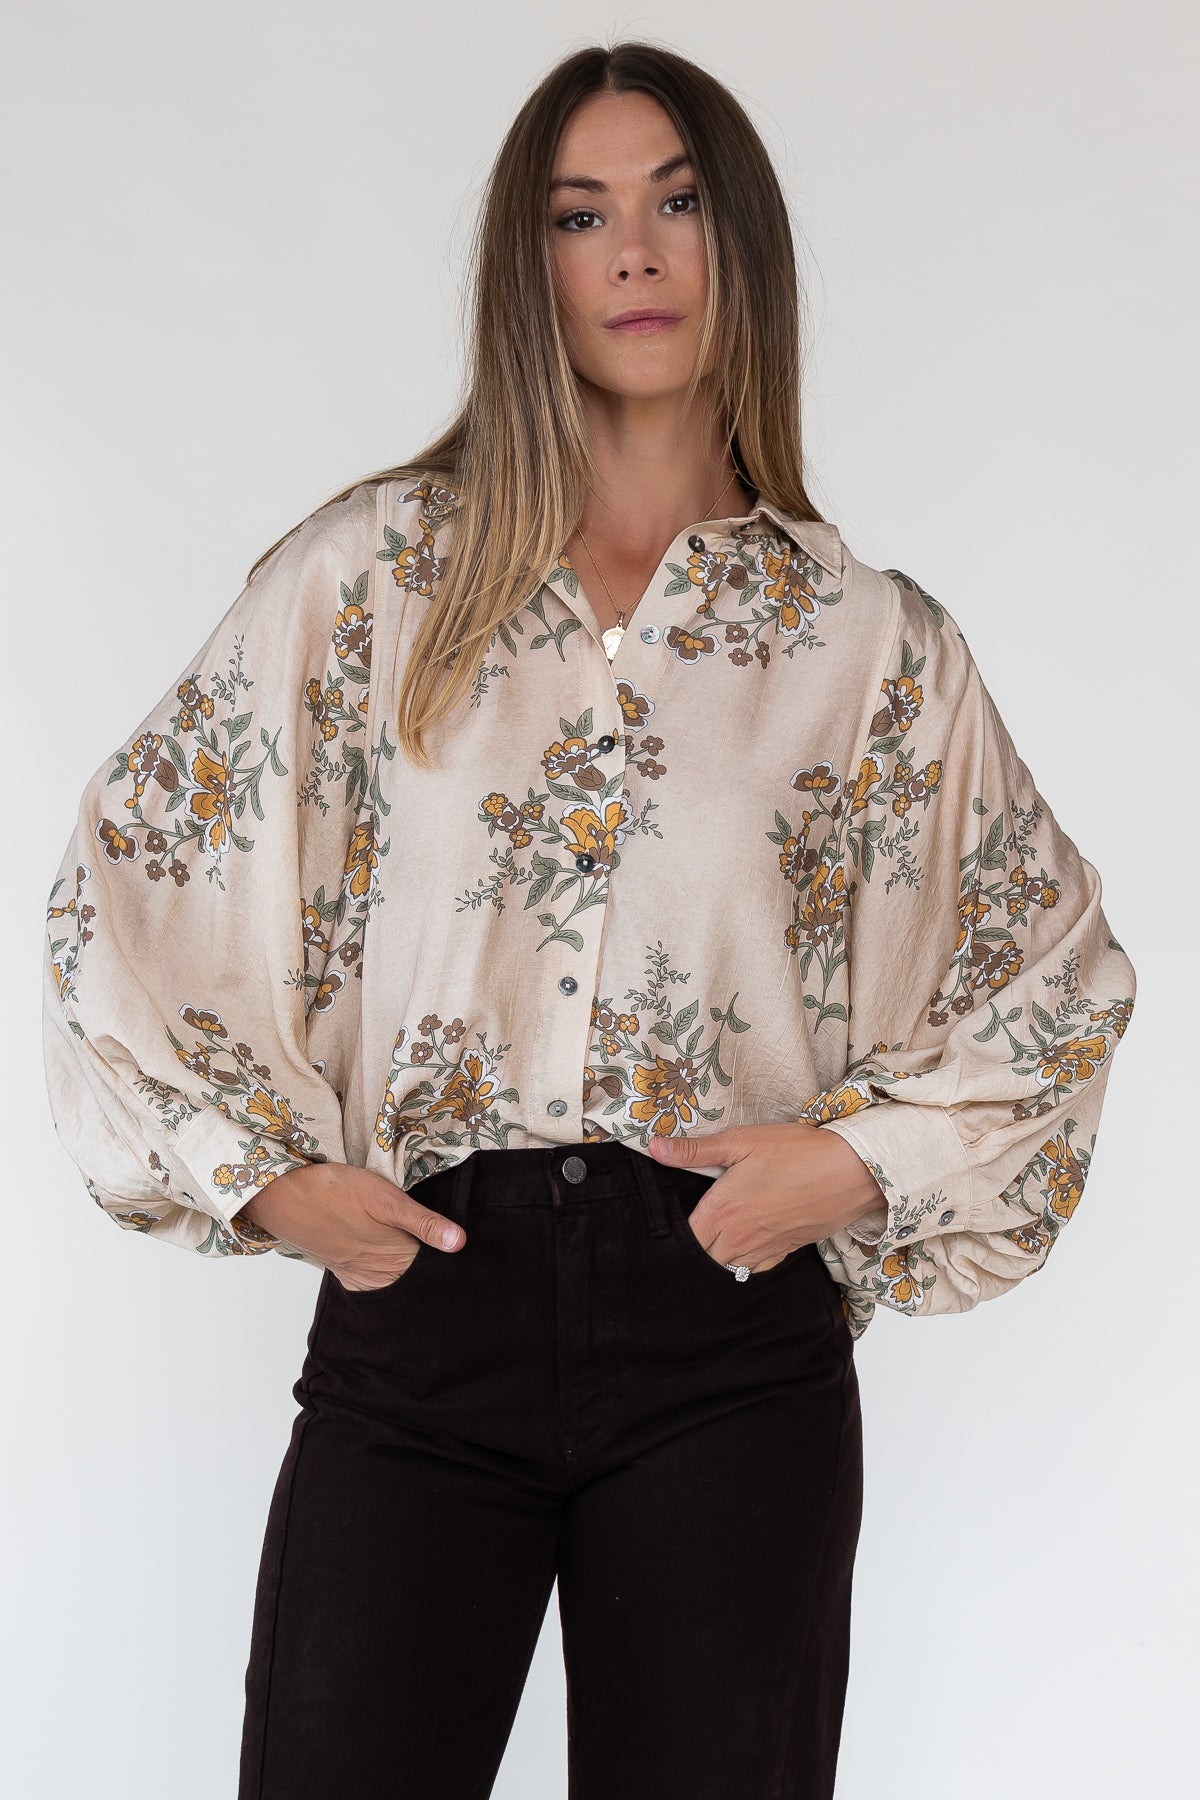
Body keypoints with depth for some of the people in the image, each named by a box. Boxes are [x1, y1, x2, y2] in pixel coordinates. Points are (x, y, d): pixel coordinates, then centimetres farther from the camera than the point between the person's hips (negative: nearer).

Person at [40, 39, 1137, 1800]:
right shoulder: (378, 571, 6)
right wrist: (262, 1172, 2)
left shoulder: (872, 641, 7)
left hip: (733, 1341, 1)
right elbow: (131, 875, 8)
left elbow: (1061, 972, 14)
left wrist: (863, 1163, 0)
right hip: (418, 1298, 0)